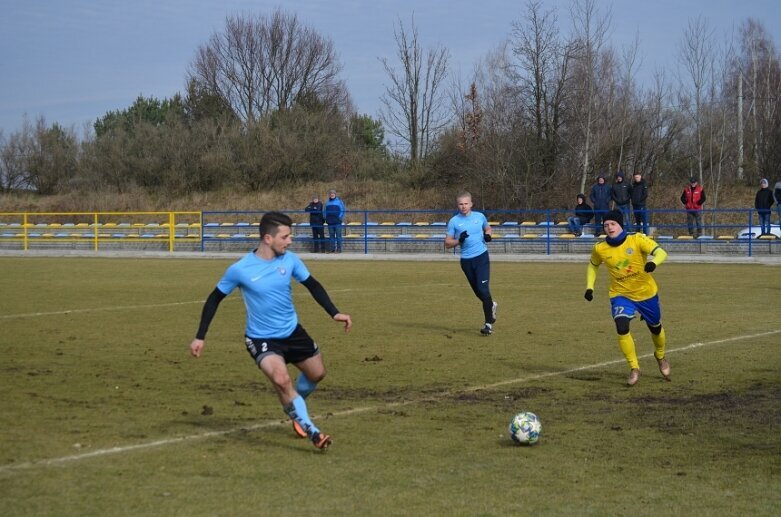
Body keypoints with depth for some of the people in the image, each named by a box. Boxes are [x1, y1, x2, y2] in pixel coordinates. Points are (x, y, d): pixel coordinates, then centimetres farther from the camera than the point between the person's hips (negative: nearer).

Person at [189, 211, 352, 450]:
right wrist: (200, 337, -6)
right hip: (261, 338, -5)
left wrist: (334, 313, -4)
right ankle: (312, 432, -19)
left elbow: (313, 286, 5)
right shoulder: (240, 270, -19)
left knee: (317, 373, 18)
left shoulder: (290, 260, -10)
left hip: (293, 331, 5)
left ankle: (294, 408, 48)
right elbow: (215, 299, -6)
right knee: (281, 379, -28)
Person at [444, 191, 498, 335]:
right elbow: (447, 244, 0)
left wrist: (488, 235, -1)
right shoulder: (454, 221, -1)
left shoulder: (479, 216, 2)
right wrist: (459, 240, -19)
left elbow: (488, 228, 22)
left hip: (481, 257, -2)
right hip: (466, 260, 2)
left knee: (483, 289, -14)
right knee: (477, 291, 12)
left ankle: (489, 324, -11)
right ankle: (491, 306, 45)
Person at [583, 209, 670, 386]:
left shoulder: (637, 239, -20)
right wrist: (590, 287, 0)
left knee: (655, 328, 19)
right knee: (622, 327, -25)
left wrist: (653, 262, -51)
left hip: (647, 293, 0)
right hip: (621, 295, 0)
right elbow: (593, 265, 11)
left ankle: (660, 356, 53)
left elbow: (661, 252, -29)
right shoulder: (600, 249, -10)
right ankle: (634, 368, -8)